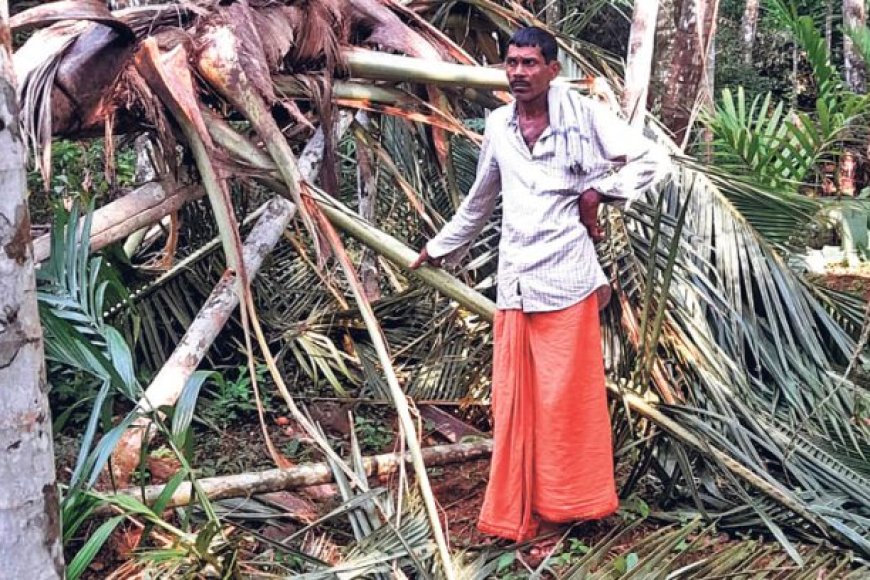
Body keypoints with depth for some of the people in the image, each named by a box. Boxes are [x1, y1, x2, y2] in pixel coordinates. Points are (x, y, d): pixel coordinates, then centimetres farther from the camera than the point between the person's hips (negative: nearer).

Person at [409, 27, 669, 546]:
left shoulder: (582, 114, -3)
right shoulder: (498, 127, 11)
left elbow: (652, 159, -3)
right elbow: (480, 201, 24)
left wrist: (599, 190, -8)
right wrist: (440, 248, 31)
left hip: (565, 276, -4)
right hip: (514, 280, 4)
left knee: (566, 396, 3)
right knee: (514, 402, 7)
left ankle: (566, 506, 17)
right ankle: (515, 515, 17)